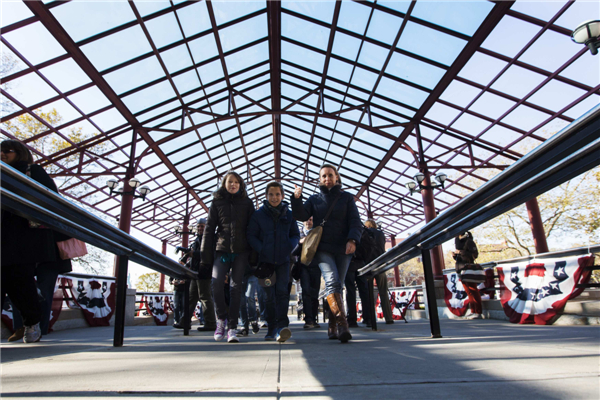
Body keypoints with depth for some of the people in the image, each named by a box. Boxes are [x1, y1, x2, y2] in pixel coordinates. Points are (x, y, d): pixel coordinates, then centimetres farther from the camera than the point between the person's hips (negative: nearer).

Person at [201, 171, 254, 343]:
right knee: (216, 282, -16)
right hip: (222, 249, 0)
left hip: (241, 251, 0)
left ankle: (232, 328, 5)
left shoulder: (247, 202, 11)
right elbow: (209, 229, 8)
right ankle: (221, 318, 7)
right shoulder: (217, 202, 11)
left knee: (235, 287, -4)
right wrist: (205, 256, 1)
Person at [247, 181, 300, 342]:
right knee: (269, 294, 5)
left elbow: (295, 235, 12)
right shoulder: (258, 214, 4)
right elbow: (251, 236, 2)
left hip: (283, 260, 0)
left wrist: (289, 247, -8)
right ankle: (271, 327, 16)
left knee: (282, 291, -12)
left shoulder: (289, 214, 7)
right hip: (265, 260, 0)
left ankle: (282, 325, -14)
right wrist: (261, 250, -14)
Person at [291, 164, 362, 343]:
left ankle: (333, 328, 12)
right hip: (323, 248, -1)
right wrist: (297, 199, -16)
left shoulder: (347, 197, 13)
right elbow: (301, 215, 1)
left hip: (343, 249, 1)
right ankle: (342, 324, -29)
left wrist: (352, 240, -14)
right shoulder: (314, 199, 15)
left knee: (337, 286, 3)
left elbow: (355, 221, 3)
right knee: (332, 281, -22)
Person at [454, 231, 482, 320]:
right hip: (461, 269, 8)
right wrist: (455, 255, 4)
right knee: (468, 291, 9)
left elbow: (475, 254, -16)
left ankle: (478, 312, -6)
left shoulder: (469, 241, -5)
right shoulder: (457, 241, 19)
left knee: (473, 290, -8)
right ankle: (473, 311, 13)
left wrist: (461, 252, -20)